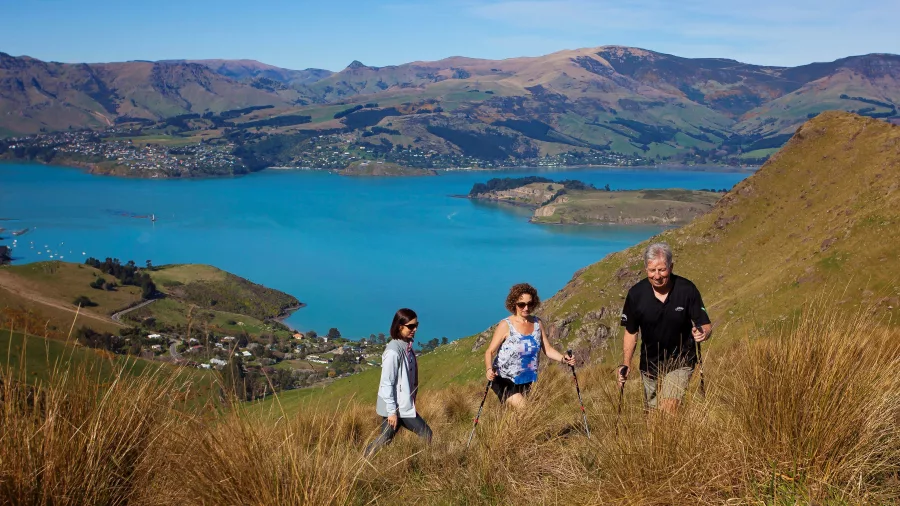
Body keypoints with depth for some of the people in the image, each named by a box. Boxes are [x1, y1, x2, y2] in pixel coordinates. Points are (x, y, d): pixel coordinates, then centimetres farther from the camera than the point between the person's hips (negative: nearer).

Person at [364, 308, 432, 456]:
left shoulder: (407, 347, 7)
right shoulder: (393, 351, -20)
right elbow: (387, 383, -19)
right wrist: (392, 411, -18)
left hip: (405, 405, 8)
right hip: (395, 407, -8)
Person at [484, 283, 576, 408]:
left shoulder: (537, 323, 1)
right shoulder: (506, 325, -15)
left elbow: (548, 349, 3)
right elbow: (490, 352, -16)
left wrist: (563, 358, -16)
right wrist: (489, 369, -35)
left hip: (527, 381, 6)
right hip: (505, 381, -6)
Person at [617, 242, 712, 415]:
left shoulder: (687, 290, -15)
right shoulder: (636, 294, -10)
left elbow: (706, 325, -10)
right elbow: (631, 332, 1)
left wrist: (703, 333, -34)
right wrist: (626, 363, -8)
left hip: (680, 363, -3)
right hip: (649, 366, 3)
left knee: (667, 412, -20)